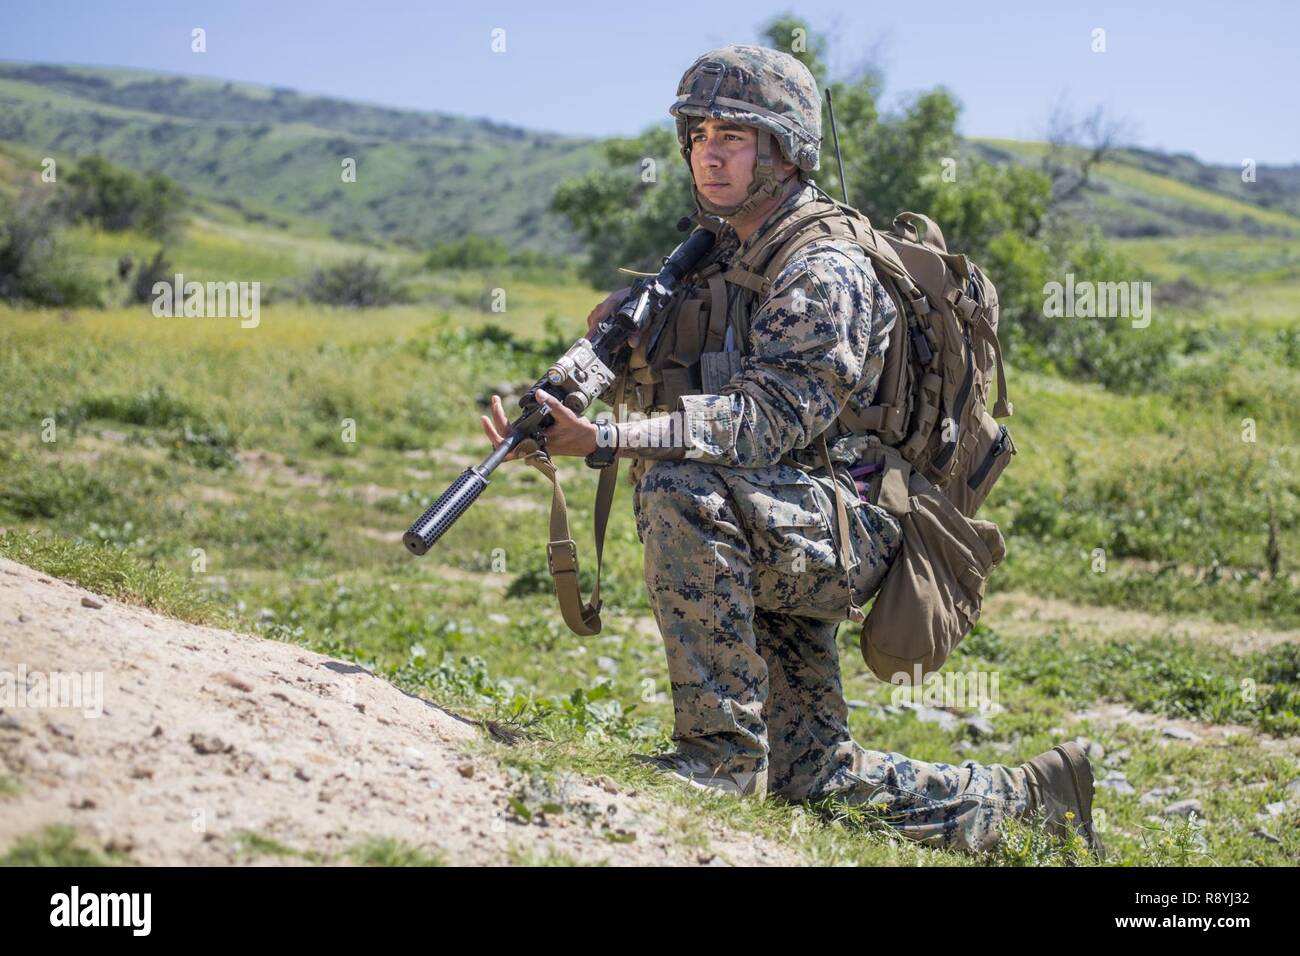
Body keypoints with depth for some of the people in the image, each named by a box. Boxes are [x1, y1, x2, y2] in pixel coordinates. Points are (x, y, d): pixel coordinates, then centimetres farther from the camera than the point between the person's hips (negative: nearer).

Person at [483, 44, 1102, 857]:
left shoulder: (825, 274, -16)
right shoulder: (715, 257, 11)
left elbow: (764, 420, -28)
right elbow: (669, 396, 12)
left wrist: (608, 438, -38)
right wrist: (630, 345, -11)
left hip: (840, 530, -9)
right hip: (772, 546, 9)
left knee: (682, 486, -36)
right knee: (817, 782, 11)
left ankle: (723, 752, -26)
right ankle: (1032, 797, 30)